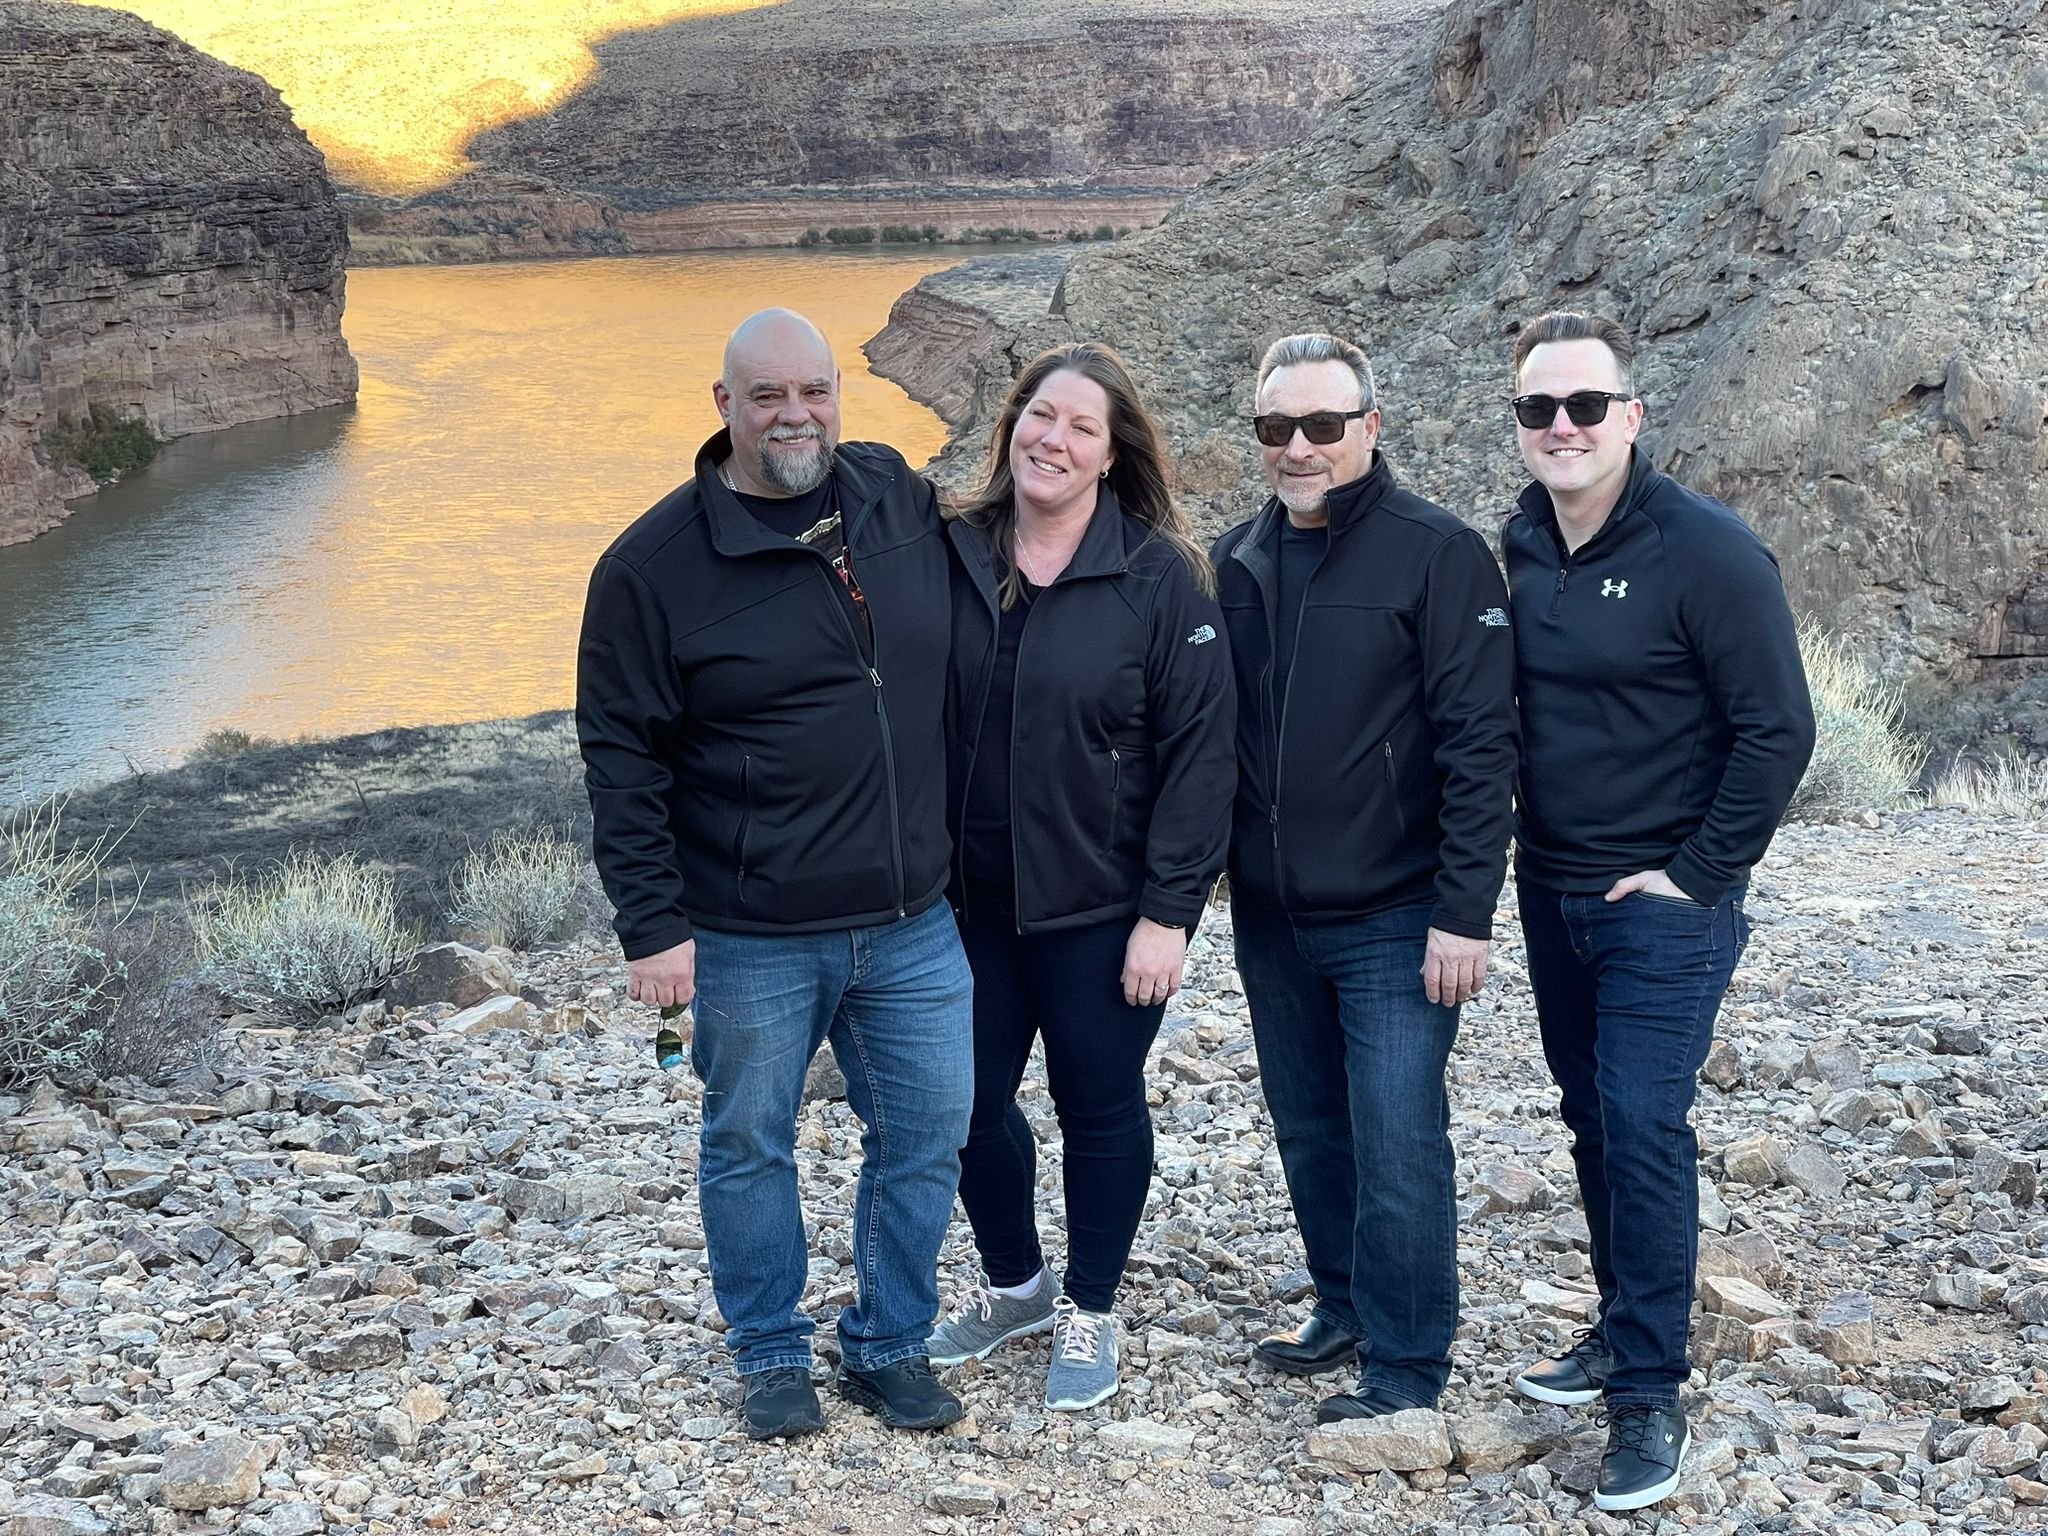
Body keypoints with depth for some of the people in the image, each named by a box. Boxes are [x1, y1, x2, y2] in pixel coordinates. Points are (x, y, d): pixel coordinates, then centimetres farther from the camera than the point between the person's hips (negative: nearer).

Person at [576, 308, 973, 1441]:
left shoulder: (905, 501, 2)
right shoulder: (654, 563, -10)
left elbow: (975, 656, 19)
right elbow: (621, 757, -8)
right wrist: (653, 925, -12)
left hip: (914, 923, 4)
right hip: (750, 941, -3)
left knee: (926, 1136, 10)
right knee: (749, 1147, 10)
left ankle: (890, 1346, 29)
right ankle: (771, 1356, 30)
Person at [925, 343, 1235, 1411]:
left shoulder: (1159, 577, -11)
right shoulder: (952, 558, 0)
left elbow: (1199, 752, -12)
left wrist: (1169, 913, -15)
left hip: (1103, 909, -4)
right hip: (969, 900, 4)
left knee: (1099, 1106, 10)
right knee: (967, 1103, 13)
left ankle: (1090, 1311, 30)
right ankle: (1013, 1283, 37)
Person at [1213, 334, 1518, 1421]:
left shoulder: (1438, 554, -11)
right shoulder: (1238, 559, 8)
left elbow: (1477, 744, -14)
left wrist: (1465, 913, -17)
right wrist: (1215, 864, 11)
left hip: (1394, 922, -6)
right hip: (1271, 918, 6)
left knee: (1395, 1144, -4)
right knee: (1309, 1132, 17)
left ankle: (1405, 1371, 8)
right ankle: (1344, 1311, 34)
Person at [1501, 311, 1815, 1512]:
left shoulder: (1707, 551, -14)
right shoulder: (1518, 547, 4)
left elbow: (1778, 728, -14)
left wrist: (1700, 872, -13)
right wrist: (1518, 847, 8)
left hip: (1665, 907, -6)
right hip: (1552, 895, 6)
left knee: (1644, 1127, -9)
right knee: (1593, 1119, 14)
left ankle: (1649, 1392, 0)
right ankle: (1626, 1327, 29)